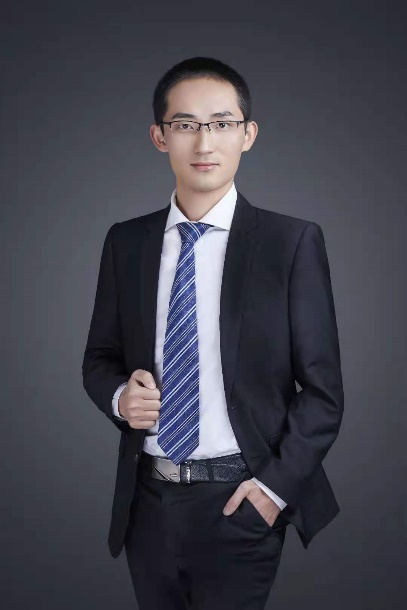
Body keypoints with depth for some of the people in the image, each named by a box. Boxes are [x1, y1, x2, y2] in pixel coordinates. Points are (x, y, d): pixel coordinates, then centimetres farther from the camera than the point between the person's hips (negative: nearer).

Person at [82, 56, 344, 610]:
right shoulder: (125, 242, 3)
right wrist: (119, 396, -8)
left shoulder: (293, 242, -7)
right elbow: (100, 357, 12)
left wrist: (275, 486, -11)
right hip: (148, 500, 3)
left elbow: (322, 390, -5)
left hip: (242, 506, -3)